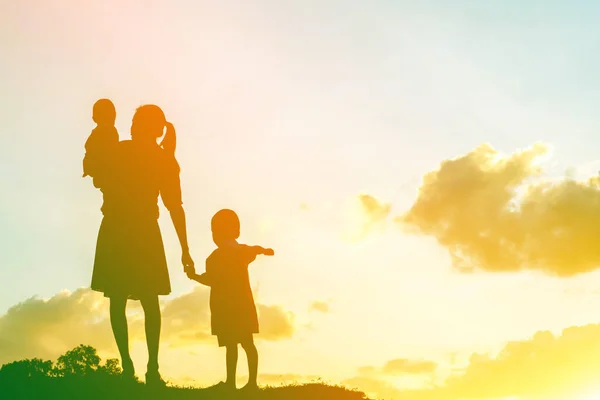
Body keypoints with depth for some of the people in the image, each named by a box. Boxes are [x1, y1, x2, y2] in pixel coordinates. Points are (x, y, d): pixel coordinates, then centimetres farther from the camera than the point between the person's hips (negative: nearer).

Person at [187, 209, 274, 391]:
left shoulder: (217, 256, -11)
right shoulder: (243, 250, 13)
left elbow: (211, 280, -15)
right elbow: (255, 250, 34)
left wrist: (194, 276, 0)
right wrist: (265, 251, 55)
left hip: (226, 307, -7)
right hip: (244, 304, 7)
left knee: (231, 344, -8)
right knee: (247, 343, 5)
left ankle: (231, 381, -9)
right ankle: (252, 381, 4)